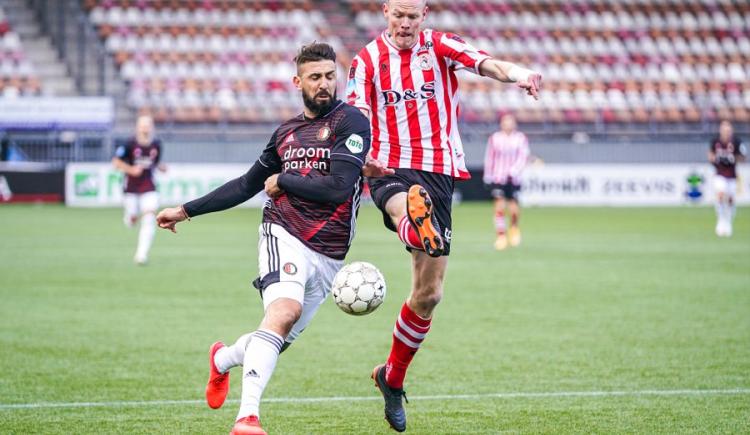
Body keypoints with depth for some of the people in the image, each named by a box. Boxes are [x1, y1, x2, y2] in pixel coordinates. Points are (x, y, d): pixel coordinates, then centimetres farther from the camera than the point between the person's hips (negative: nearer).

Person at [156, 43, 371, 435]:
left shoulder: (351, 122, -1)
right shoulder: (286, 132, 14)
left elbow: (338, 188, -13)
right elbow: (247, 185, 26)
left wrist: (283, 180, -2)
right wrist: (186, 210, 26)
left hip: (328, 255, -1)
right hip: (284, 236, 1)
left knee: (277, 340, 4)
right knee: (284, 311, -28)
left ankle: (222, 359, 40)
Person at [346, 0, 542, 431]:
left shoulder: (439, 46, 3)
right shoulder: (367, 60, 5)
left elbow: (487, 63, -16)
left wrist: (517, 74, -39)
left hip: (438, 172, 1)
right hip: (390, 169, -1)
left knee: (429, 293, 5)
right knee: (406, 205, -42)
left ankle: (393, 377, 24)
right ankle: (420, 228, -79)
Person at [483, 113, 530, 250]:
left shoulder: (521, 139, 2)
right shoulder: (494, 138, 5)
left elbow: (523, 157, -6)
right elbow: (489, 157, 11)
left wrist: (514, 171, -21)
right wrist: (487, 176, 11)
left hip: (513, 179, 0)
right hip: (498, 178, 0)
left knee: (514, 209, -2)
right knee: (499, 207, -10)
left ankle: (514, 227, 29)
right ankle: (500, 235, -2)